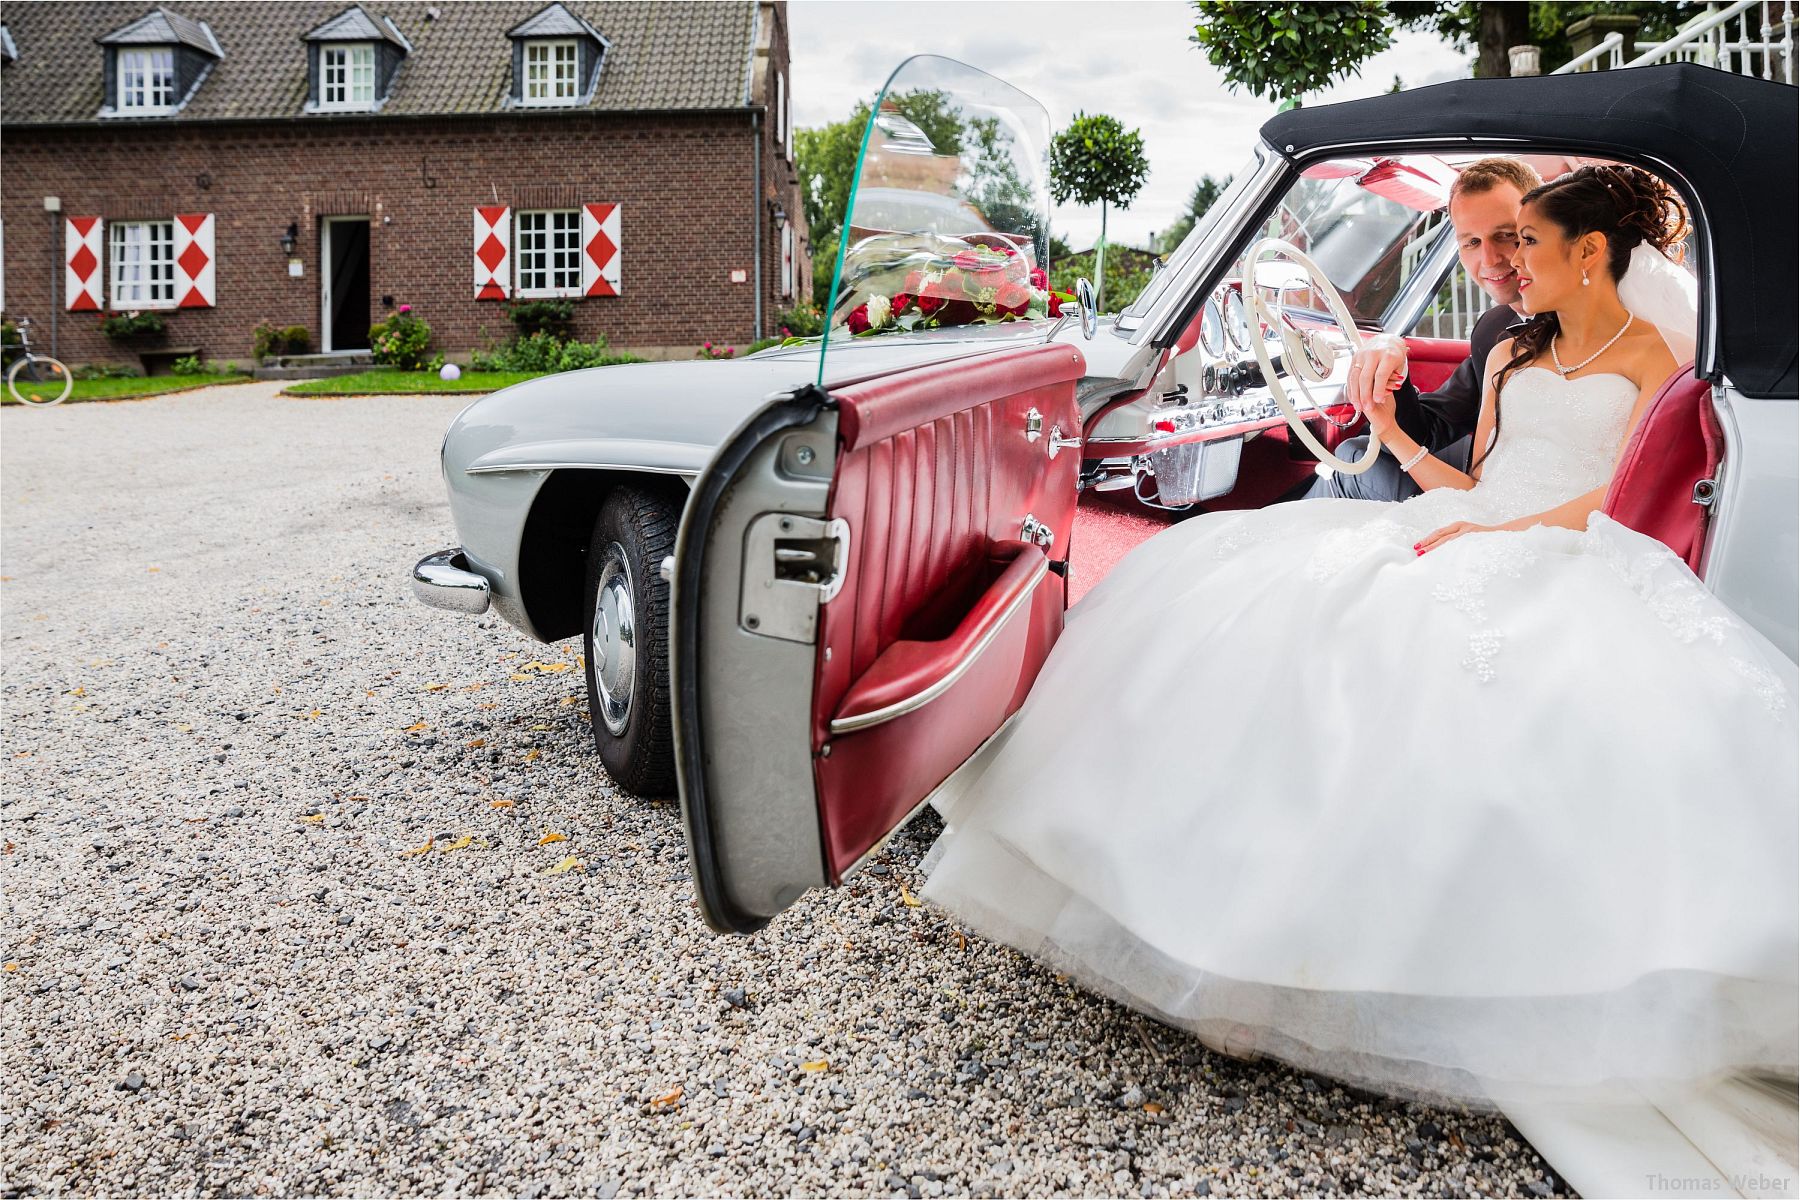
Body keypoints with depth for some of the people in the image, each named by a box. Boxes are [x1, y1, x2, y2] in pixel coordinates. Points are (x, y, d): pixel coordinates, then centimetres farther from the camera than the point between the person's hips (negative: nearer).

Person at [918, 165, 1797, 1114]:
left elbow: (1629, 493, -5)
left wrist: (1501, 531, -17)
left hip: (1572, 566, -5)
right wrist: (1390, 430, 16)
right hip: (1457, 538, 5)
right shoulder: (1509, 357, 27)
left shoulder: (1655, 359, 10)